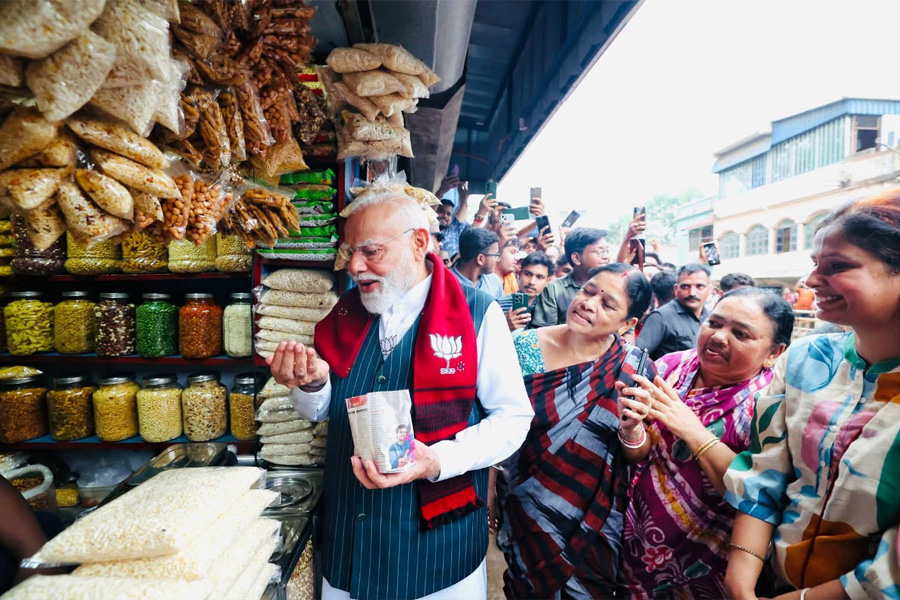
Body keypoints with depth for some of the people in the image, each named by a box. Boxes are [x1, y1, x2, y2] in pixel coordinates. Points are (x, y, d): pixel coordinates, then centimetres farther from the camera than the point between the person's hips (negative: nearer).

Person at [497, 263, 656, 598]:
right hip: (526, 514, 0)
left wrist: (631, 430, -24)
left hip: (596, 521, 0)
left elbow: (638, 456, -3)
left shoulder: (635, 368, -12)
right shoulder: (524, 346, -14)